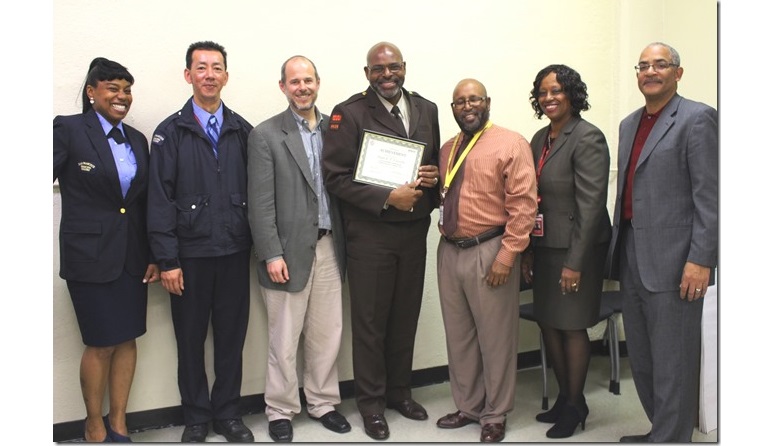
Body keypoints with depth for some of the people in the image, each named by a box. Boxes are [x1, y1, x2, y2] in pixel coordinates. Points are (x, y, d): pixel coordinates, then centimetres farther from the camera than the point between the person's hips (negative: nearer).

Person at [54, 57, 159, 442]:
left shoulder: (137, 139, 9)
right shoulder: (68, 129, -6)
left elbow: (145, 201, 10)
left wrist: (154, 256, 6)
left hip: (133, 255, 5)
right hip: (90, 254, -5)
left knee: (127, 339, 10)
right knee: (101, 344, 3)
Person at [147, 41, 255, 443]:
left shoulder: (242, 130, 6)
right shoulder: (170, 132, 0)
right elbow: (160, 199, -4)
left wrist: (256, 243, 0)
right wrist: (167, 259, -8)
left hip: (235, 251, 2)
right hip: (190, 254, -1)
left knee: (232, 336, 10)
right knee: (190, 339, 10)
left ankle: (228, 413, 27)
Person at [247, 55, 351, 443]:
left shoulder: (334, 128, 9)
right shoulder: (266, 135, -3)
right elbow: (260, 202, -8)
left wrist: (345, 243, 3)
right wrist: (272, 255, -12)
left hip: (329, 247, 4)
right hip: (290, 249, -4)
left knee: (327, 334, 12)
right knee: (284, 339, 7)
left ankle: (322, 402, 30)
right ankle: (280, 411, 24)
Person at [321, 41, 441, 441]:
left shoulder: (427, 110, 8)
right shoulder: (349, 113, -8)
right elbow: (336, 176, -12)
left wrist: (433, 177, -6)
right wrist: (387, 198, -19)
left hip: (414, 230, 5)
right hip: (369, 233, -4)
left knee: (406, 316, 15)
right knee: (370, 321, 6)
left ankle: (399, 390, 33)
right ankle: (372, 401, 24)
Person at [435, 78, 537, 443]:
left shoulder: (511, 144, -7)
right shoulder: (447, 150, 15)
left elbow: (523, 204, -13)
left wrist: (507, 255, -18)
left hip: (489, 252, -6)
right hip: (449, 252, 7)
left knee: (495, 337, 5)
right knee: (458, 335, 16)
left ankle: (495, 415, 22)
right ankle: (468, 406, 33)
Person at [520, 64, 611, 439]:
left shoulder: (587, 137, -13)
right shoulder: (540, 138, 10)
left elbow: (591, 205, -18)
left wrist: (575, 262, -19)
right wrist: (528, 250, 10)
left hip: (575, 249, -7)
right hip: (544, 247, 7)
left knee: (572, 326, 4)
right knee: (547, 322, 13)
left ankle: (575, 405, 23)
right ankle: (564, 397, 31)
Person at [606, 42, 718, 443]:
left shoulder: (697, 119, -6)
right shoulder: (629, 124, 16)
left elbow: (709, 196, -12)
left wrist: (700, 260, -18)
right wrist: (617, 252, 15)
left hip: (672, 264, -7)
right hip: (632, 260, 8)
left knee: (672, 363, 2)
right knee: (641, 360, 16)